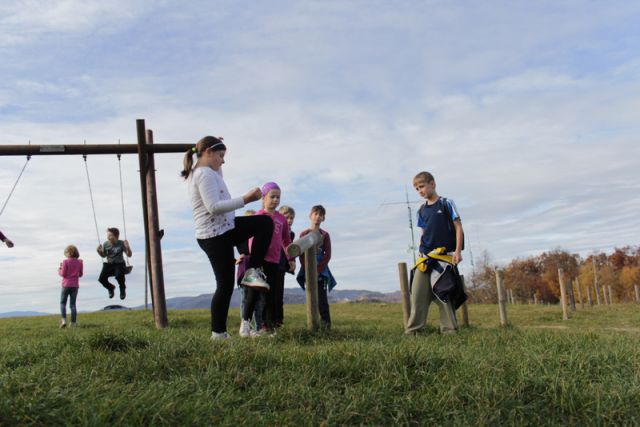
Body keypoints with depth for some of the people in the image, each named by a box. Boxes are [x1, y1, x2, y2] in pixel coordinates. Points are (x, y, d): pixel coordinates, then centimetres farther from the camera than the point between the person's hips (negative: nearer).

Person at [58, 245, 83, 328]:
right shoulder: (79, 262, 3)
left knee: (63, 303, 9)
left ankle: (63, 320, -8)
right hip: (75, 285, 3)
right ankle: (73, 323, 3)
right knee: (73, 304, 7)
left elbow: (63, 274, -10)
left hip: (66, 285, -3)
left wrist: (59, 270, 9)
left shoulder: (65, 261, -9)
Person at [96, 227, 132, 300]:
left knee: (119, 276, -34)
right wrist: (99, 251, -6)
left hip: (119, 264, -3)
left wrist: (127, 248, -24)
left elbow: (129, 255, -6)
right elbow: (103, 255, 14)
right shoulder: (105, 244, -2)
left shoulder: (121, 243, -8)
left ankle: (122, 289, 2)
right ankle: (111, 288, 17)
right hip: (108, 264, 3)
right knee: (101, 278, -20)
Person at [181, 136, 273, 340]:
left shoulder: (199, 172, 15)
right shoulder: (205, 174, -17)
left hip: (224, 229, 10)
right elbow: (214, 207, -27)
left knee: (265, 222, 8)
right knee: (226, 285, -4)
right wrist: (245, 199, -27)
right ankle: (218, 333, 7)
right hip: (215, 236, -10)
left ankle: (253, 271, 4)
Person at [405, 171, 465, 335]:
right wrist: (422, 252, 10)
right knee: (418, 291, -3)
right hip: (425, 257, 5)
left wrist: (457, 251, -10)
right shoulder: (422, 210, 13)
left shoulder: (446, 204, -2)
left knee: (444, 292, -2)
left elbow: (458, 227, -3)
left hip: (444, 255, -4)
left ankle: (449, 329, 7)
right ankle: (413, 329, 1)